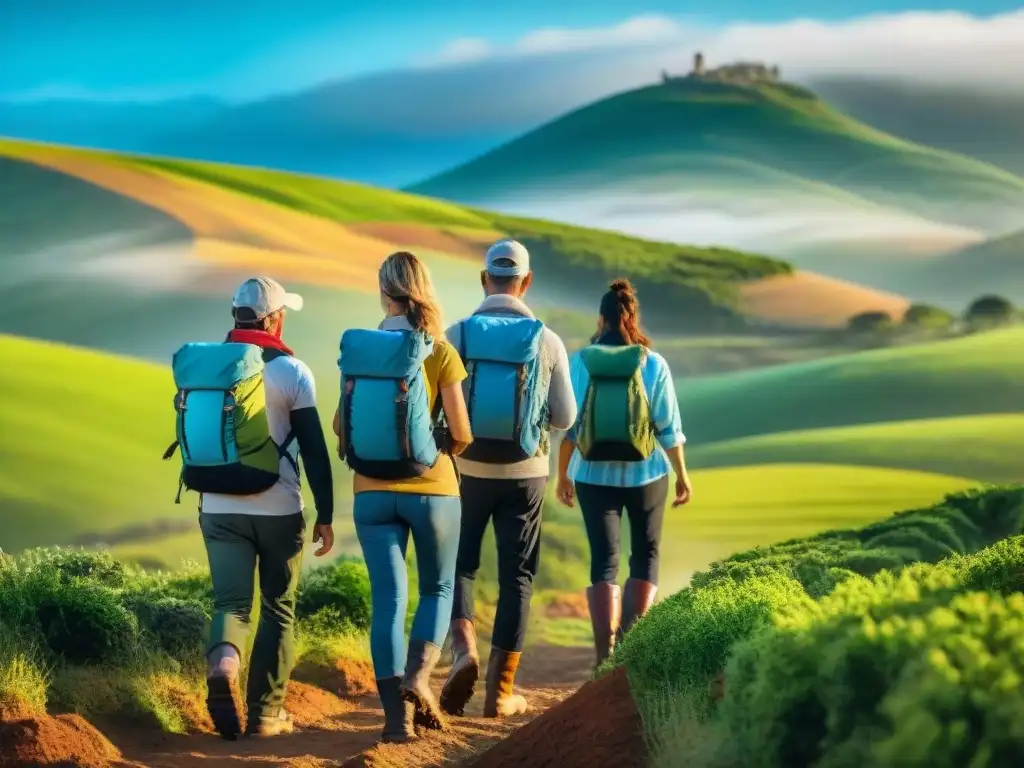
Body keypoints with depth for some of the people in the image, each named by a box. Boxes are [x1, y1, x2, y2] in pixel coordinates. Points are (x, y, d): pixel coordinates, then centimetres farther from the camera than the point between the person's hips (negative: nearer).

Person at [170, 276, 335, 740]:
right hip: (277, 510, -3)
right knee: (278, 610, 10)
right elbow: (314, 449, -9)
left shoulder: (199, 366, 5)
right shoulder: (291, 371, -8)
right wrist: (325, 515, -3)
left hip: (219, 509, 3)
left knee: (231, 602, 6)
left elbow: (194, 437, 12)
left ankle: (221, 663, -26)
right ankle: (265, 713, 9)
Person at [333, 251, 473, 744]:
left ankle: (396, 712, 0)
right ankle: (418, 675, -7)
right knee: (438, 588, 16)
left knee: (387, 598, 6)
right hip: (432, 489, -2)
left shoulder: (356, 349, -2)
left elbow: (341, 423, 4)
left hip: (373, 492, 2)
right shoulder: (439, 352, -10)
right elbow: (461, 432, -9)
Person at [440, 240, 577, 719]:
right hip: (524, 472, 0)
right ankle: (500, 692, 8)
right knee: (516, 577, 8)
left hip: (467, 469, 0)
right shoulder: (547, 341, -4)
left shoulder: (457, 335, -6)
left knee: (458, 565, 16)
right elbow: (565, 417, -1)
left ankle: (464, 650, -9)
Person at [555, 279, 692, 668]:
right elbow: (669, 427, -5)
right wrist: (682, 474, 7)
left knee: (604, 559, 6)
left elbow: (568, 425, -3)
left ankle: (606, 651, -2)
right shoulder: (653, 364, -8)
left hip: (595, 475, 1)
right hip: (645, 473, -1)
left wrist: (563, 474, 9)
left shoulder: (580, 363, -6)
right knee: (645, 554, 15)